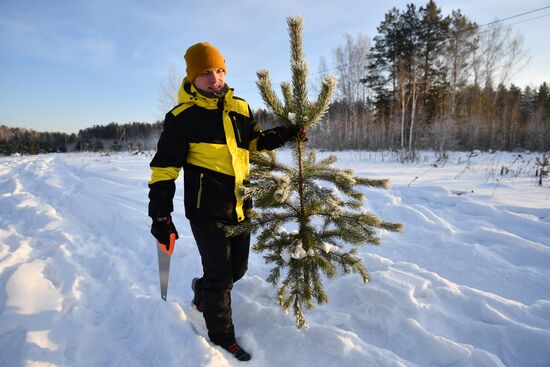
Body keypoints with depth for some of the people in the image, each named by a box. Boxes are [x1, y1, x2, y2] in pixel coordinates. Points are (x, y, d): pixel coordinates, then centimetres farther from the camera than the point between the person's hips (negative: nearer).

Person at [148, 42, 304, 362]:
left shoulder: (240, 107, 8)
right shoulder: (182, 116, -8)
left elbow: (256, 141, 21)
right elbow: (165, 168, -8)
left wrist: (285, 134, 4)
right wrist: (161, 215, -12)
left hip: (240, 206, 6)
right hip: (207, 210, -6)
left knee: (238, 268, 18)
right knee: (220, 276, 2)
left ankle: (203, 290, 50)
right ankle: (222, 337, 28)